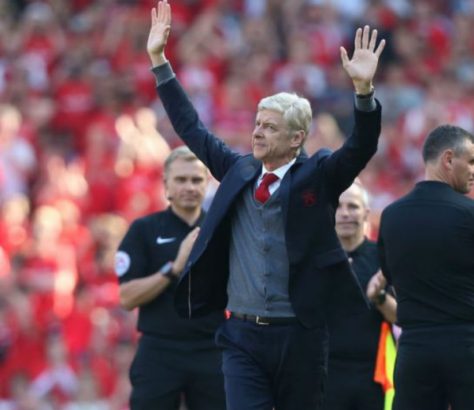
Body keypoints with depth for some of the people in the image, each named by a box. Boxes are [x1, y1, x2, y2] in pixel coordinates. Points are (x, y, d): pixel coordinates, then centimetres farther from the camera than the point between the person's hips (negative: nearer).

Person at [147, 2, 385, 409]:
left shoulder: (317, 176, -1)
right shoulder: (238, 170, 10)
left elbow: (361, 148, -16)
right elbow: (191, 128, 17)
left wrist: (364, 89, -33)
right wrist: (159, 60, 14)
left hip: (299, 336, -3)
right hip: (243, 335, 3)